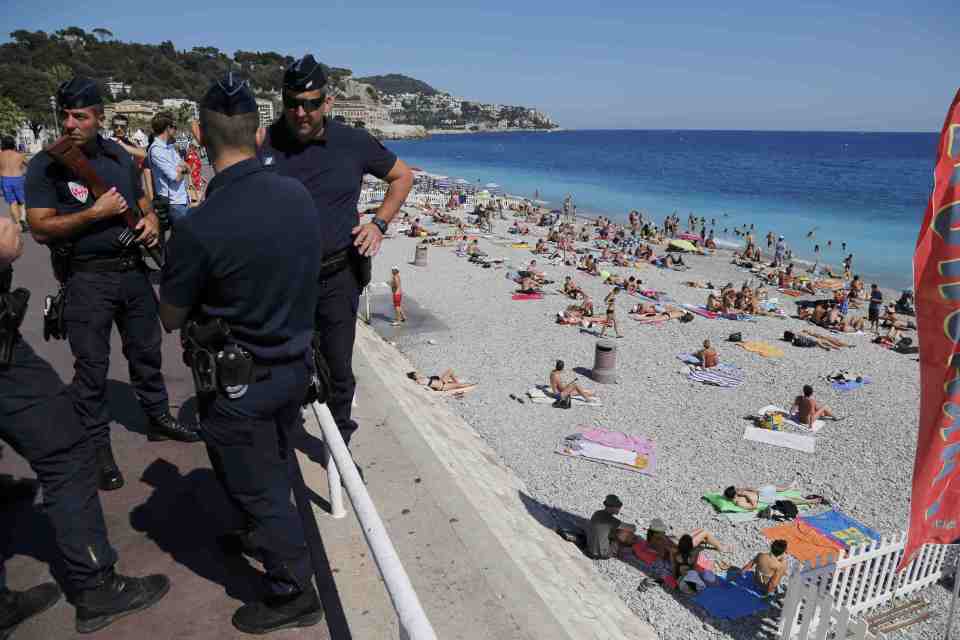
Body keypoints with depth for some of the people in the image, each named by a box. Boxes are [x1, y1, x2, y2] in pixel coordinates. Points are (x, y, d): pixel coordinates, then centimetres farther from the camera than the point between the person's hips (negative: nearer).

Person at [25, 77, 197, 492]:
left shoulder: (119, 155, 7)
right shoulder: (46, 165, -8)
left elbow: (142, 202, 18)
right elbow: (40, 229, -14)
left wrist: (152, 222, -4)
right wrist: (95, 213, -22)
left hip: (132, 269, 5)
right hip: (86, 278, -5)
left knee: (147, 352, 16)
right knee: (92, 365, 2)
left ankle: (158, 418, 34)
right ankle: (97, 446, 15)